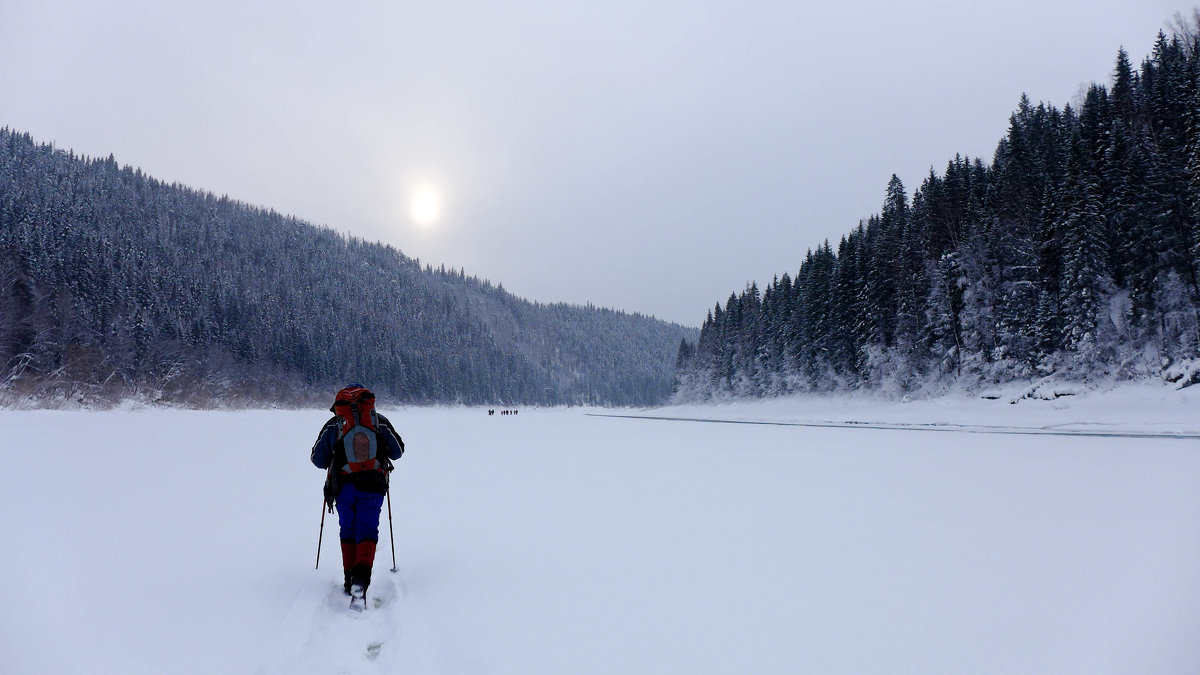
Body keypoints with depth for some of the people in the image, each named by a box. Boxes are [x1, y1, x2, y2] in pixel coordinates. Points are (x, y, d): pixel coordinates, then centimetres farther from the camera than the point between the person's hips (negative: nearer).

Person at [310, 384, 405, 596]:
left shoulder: (333, 425, 2)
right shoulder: (380, 422, 3)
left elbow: (318, 459, 5)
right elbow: (398, 451, 11)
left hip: (343, 487, 1)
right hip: (373, 487, -1)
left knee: (348, 532, 16)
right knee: (367, 531, 2)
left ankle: (350, 577, 12)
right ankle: (363, 571, -22)